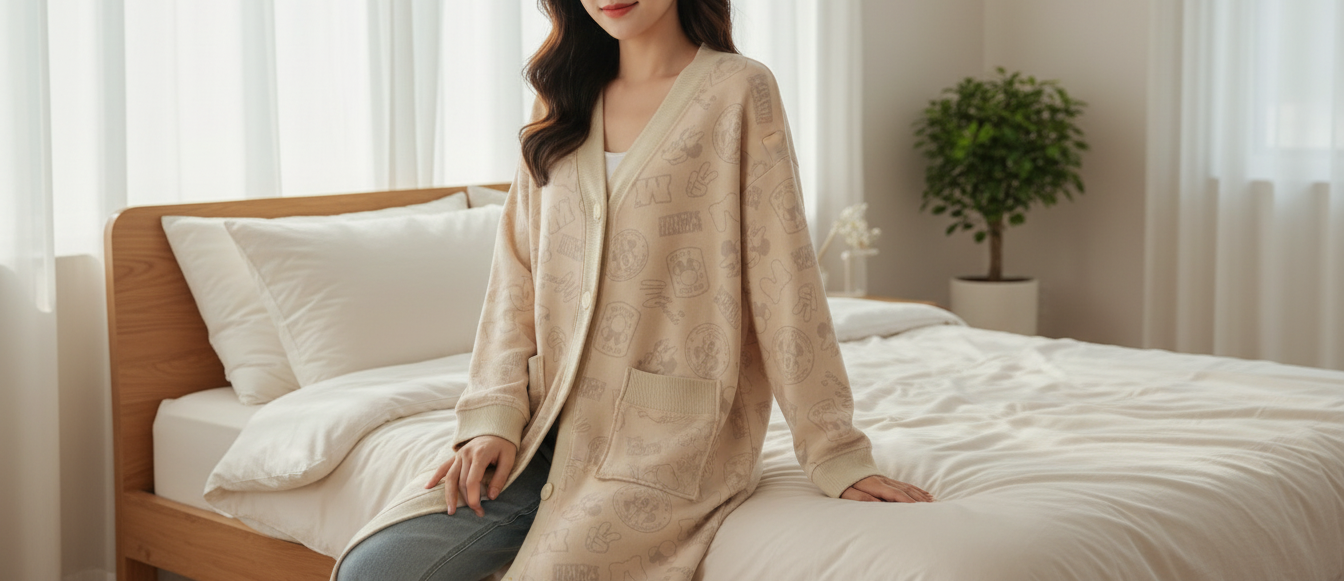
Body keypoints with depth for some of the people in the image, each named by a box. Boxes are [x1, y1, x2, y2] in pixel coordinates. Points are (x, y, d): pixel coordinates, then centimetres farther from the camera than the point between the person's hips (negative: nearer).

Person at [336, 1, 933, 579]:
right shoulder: (564, 102, 14)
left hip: (672, 434, -4)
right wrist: (496, 416, -2)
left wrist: (837, 454, -4)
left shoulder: (738, 90, -2)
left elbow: (782, 280, -4)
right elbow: (517, 271, 10)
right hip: (551, 423, 5)